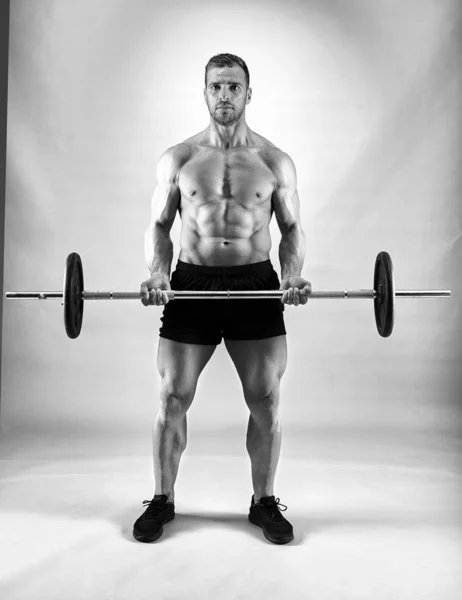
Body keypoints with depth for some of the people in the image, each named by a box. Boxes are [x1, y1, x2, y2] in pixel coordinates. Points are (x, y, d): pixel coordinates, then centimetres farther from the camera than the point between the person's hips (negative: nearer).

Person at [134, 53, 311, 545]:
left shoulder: (275, 162, 5)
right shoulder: (177, 159, 5)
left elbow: (291, 228, 9)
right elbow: (158, 225, 8)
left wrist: (292, 275, -10)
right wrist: (157, 273, -11)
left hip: (255, 283, 0)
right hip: (192, 282, 0)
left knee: (265, 400, 2)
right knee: (172, 398, 1)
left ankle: (264, 502, 20)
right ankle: (162, 500, 20)